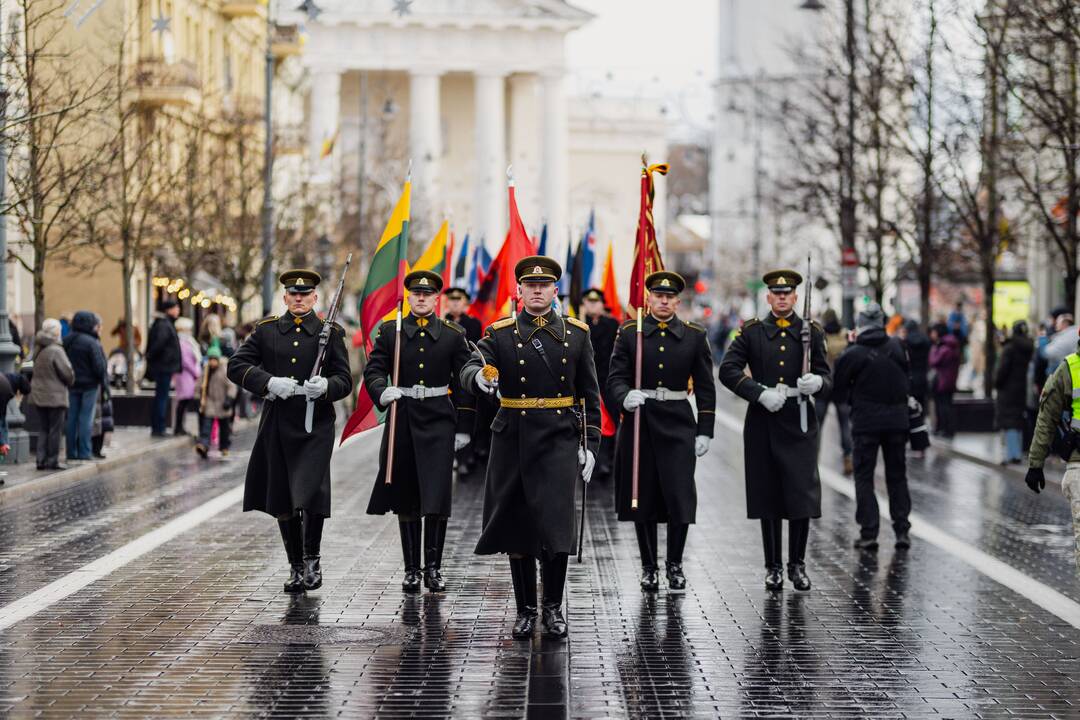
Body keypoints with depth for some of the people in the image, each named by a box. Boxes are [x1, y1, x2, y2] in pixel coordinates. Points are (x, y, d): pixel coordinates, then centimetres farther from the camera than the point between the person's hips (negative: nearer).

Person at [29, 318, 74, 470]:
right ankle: (53, 461, 3)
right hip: (55, 396, -7)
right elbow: (67, 373, -16)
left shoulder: (38, 349, 7)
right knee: (55, 429, 1)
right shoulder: (56, 351, -17)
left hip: (38, 395, 7)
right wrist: (70, 382, 5)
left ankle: (41, 460, 10)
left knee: (44, 429, 13)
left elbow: (37, 371, 13)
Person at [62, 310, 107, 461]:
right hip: (89, 384, -6)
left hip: (72, 385, 6)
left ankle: (71, 452, 12)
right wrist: (103, 380, -3)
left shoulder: (66, 341, 4)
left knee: (72, 418, 10)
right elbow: (99, 366, -16)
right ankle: (84, 452, -1)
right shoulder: (91, 343, -16)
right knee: (86, 418, -1)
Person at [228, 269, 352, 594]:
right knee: (283, 502, 8)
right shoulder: (266, 330, 7)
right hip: (277, 426, 3)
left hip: (316, 426, -2)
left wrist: (325, 387, -23)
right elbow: (236, 366, 1)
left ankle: (312, 558, 4)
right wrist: (269, 382, -15)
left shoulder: (331, 332, 3)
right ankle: (296, 567, 21)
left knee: (312, 494, -16)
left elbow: (345, 380, 0)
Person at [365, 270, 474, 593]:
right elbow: (373, 370, 2)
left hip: (439, 420, -1)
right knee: (406, 500, 5)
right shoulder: (390, 331, 6)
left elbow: (464, 383, 6)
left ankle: (433, 567, 3)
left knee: (437, 497, -7)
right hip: (403, 418, 1)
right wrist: (382, 392, -20)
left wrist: (464, 427, 1)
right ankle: (411, 569, 13)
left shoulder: (453, 334, 5)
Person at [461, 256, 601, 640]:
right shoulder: (500, 334, 3)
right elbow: (469, 369, -12)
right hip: (513, 439, 0)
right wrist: (480, 377, -36)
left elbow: (590, 394, 10)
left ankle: (554, 607, 7)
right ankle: (526, 610, 17)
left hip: (559, 439, 0)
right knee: (515, 527, 4)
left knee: (556, 528, -9)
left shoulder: (576, 334, 7)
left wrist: (590, 444, 4)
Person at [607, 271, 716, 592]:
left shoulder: (695, 336, 5)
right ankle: (649, 567, 17)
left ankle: (675, 563, 12)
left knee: (681, 496, -6)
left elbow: (705, 387, 7)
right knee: (641, 497, 4)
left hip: (678, 423, 0)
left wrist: (704, 431, 1)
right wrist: (625, 397, -25)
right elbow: (615, 378, -2)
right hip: (639, 420, 0)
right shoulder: (629, 333, 3)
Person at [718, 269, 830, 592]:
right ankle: (773, 566, 13)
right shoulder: (752, 332, 6)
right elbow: (727, 370, -3)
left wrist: (816, 382, -19)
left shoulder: (812, 332, 8)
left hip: (799, 423, 0)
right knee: (767, 497, 4)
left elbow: (825, 377, 5)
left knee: (802, 495, -3)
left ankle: (797, 565, 10)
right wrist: (761, 393, -14)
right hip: (763, 423, 0)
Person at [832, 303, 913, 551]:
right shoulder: (897, 347, -1)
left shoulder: (853, 354, -10)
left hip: (866, 421, -3)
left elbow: (838, 386, -1)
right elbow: (906, 375, 11)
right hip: (896, 419, 3)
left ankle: (869, 533, 0)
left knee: (864, 477, 5)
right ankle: (902, 529, 11)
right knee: (897, 475, 13)